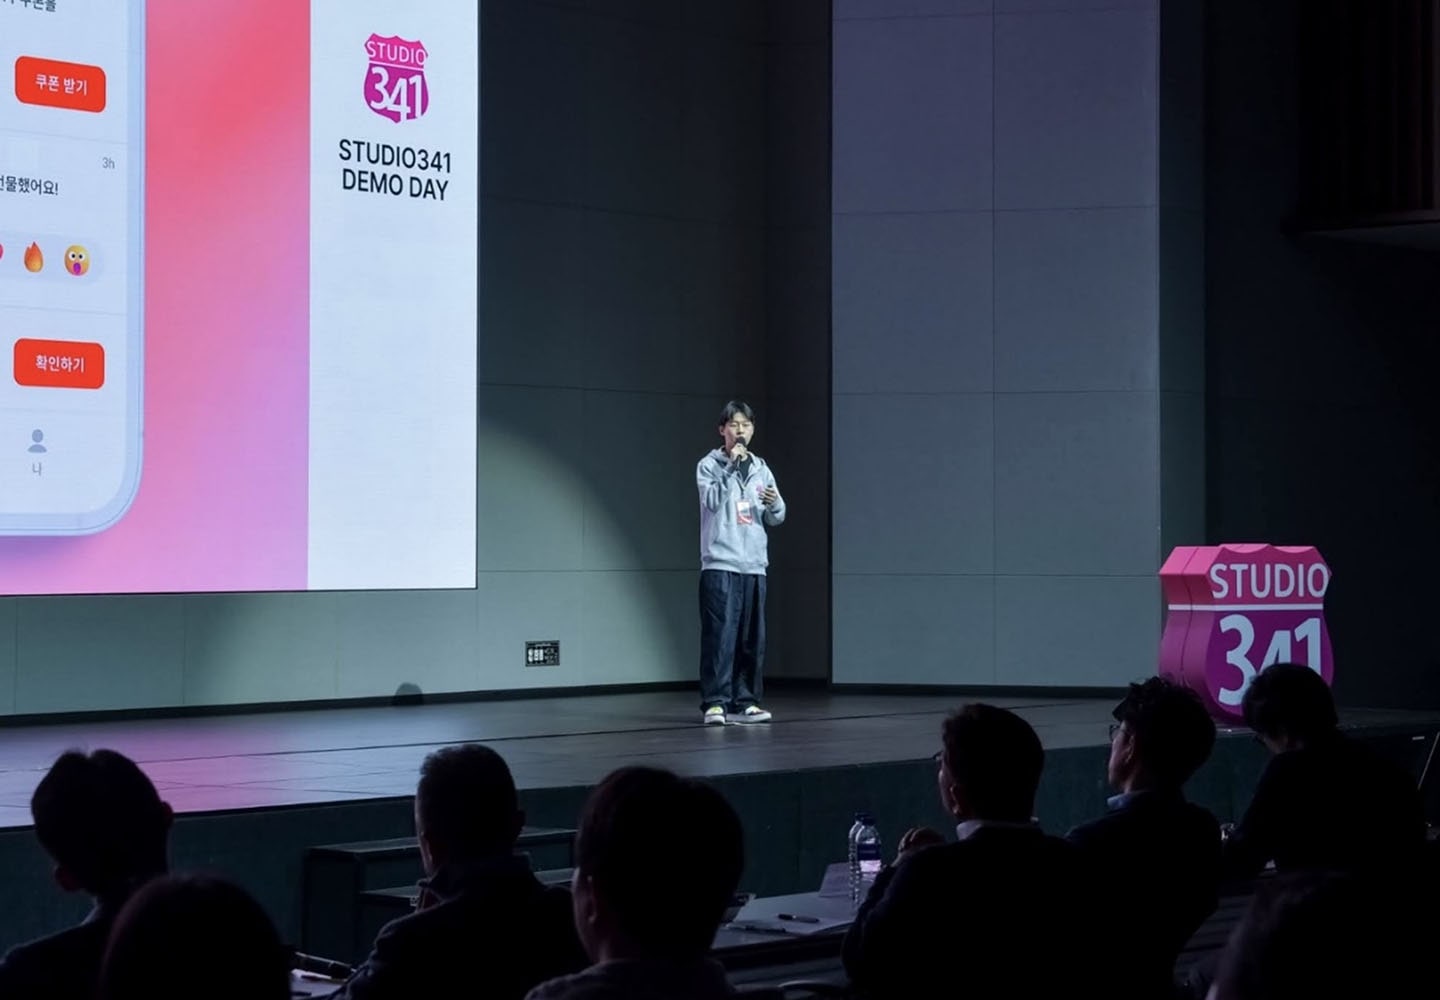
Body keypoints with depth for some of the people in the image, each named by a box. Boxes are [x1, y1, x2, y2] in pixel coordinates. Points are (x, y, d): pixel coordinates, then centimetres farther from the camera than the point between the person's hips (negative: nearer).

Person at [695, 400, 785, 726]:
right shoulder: (709, 465, 1)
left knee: (751, 638, 5)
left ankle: (744, 701, 10)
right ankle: (715, 702, -8)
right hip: (720, 564, -5)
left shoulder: (761, 469, 14)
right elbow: (712, 501, -16)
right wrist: (731, 465, -20)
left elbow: (777, 518, 13)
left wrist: (774, 503, -10)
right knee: (720, 634, -10)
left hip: (754, 565, 5)